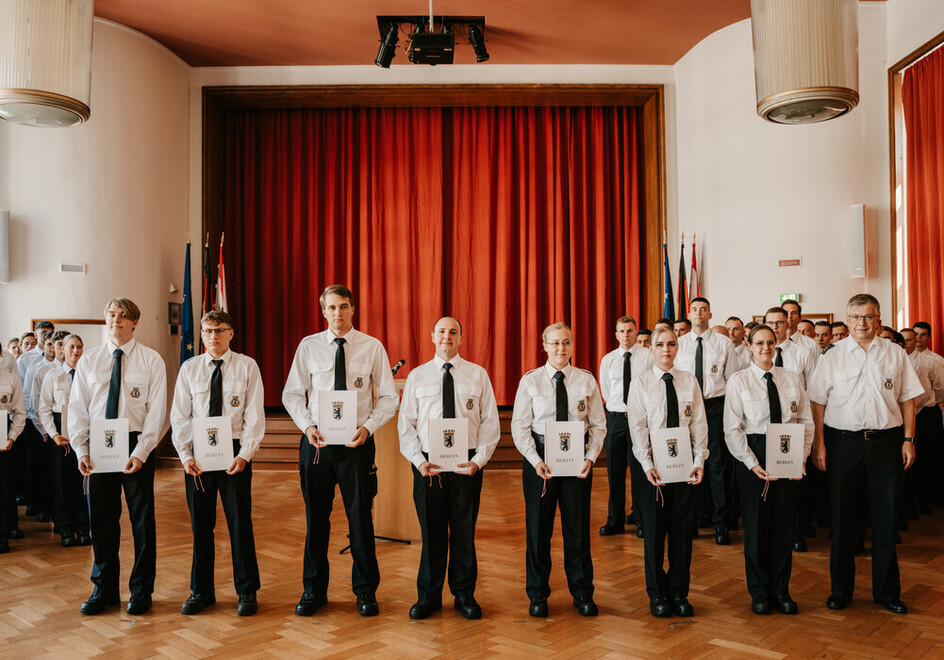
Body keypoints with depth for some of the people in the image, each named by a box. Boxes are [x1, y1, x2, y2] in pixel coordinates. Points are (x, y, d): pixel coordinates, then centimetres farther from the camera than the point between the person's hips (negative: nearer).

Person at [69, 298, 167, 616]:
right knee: (101, 518, 9)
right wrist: (81, 450, -6)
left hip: (136, 444, -2)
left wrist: (140, 452, -16)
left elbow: (156, 410, -6)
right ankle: (103, 589, 25)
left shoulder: (151, 360, -1)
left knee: (142, 518, 5)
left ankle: (141, 590, 19)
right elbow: (78, 408, 6)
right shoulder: (88, 360, 7)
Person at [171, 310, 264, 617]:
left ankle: (246, 592, 17)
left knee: (240, 522, 3)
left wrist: (244, 454, -13)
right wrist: (186, 455, -6)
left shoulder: (247, 367, -1)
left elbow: (254, 415, -4)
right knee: (200, 524, 10)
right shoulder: (189, 368, 6)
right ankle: (201, 590, 25)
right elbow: (179, 416, 5)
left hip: (234, 452, -2)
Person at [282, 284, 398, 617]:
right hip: (316, 440, 1)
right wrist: (307, 426, -9)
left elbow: (388, 396, 2)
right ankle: (313, 590, 26)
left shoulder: (372, 347, 0)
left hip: (357, 441, -1)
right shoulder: (308, 346, 3)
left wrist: (368, 427, -13)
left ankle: (366, 591, 21)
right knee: (315, 516, 10)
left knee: (360, 516, 5)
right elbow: (292, 394, 7)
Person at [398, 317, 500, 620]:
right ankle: (428, 596, 22)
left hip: (467, 463, 0)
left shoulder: (478, 375, 5)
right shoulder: (417, 376, 6)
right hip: (428, 464, 0)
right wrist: (418, 460, -9)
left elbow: (490, 422, 3)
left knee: (464, 532, 7)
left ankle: (464, 595, 23)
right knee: (431, 532, 6)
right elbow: (406, 424, 4)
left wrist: (479, 459, -10)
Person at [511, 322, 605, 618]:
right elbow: (520, 426, -3)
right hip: (539, 457, -1)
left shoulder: (586, 380, 2)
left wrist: (590, 458, -11)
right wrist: (536, 460, -15)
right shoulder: (530, 381, -1)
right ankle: (538, 595, 23)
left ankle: (582, 593, 26)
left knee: (578, 526, 8)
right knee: (538, 527, 7)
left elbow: (598, 424, 3)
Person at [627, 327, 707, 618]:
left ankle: (679, 592, 21)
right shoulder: (641, 382, 0)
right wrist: (647, 465, -15)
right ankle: (657, 594, 19)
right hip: (653, 463, -2)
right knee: (654, 528, 5)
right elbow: (638, 427, -5)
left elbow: (699, 424, 4)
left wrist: (700, 461, -8)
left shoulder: (689, 381, 7)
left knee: (683, 528, 7)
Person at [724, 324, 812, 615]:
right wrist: (753, 463, -13)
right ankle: (759, 591, 19)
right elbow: (733, 429, -5)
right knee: (756, 522, 4)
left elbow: (806, 420, 7)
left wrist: (801, 457, -6)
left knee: (784, 521, 7)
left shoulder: (792, 378, 8)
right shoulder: (739, 381, -2)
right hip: (752, 454, -2)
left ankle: (781, 590, 21)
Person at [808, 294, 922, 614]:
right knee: (842, 517, 7)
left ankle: (887, 591, 21)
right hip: (844, 440, 0)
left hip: (886, 440, 1)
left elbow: (907, 399, 8)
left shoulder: (895, 354, 6)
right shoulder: (833, 357, 2)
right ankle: (841, 589, 20)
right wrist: (819, 444, -5)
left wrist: (908, 439, 0)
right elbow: (818, 403, 1)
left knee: (885, 516, 6)